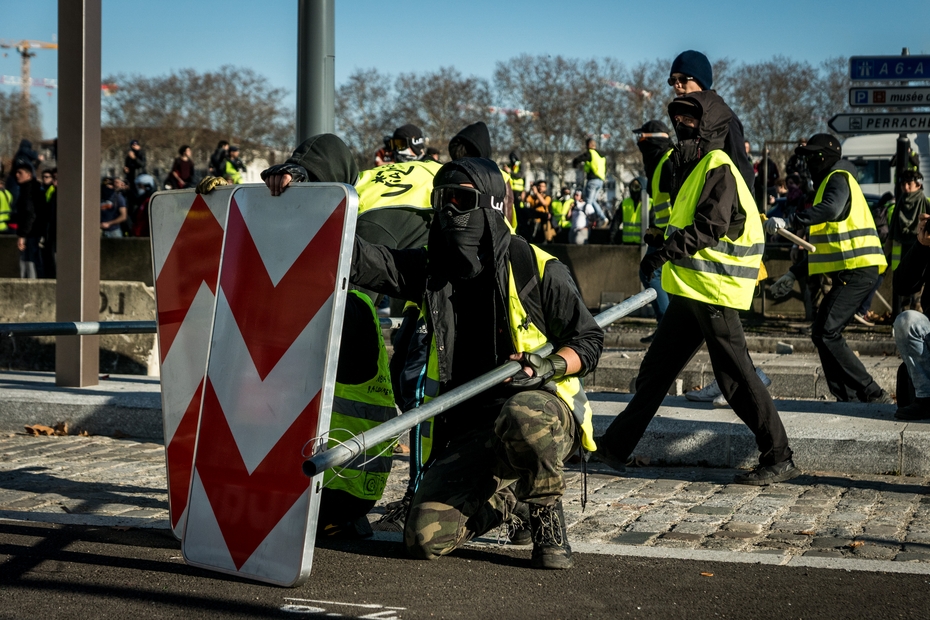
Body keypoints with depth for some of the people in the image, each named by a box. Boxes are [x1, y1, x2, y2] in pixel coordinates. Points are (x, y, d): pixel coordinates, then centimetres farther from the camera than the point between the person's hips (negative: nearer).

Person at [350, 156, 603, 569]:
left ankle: (547, 515, -11)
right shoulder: (430, 270, 9)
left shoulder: (535, 268, -3)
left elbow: (588, 339, 1)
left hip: (544, 405, -4)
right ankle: (509, 495, 18)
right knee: (425, 538, -14)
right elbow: (359, 260, -2)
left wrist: (548, 367, -20)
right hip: (466, 431, 4)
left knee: (523, 418, -42)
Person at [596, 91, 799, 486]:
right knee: (655, 369, 14)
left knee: (736, 378, -7)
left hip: (714, 291, -10)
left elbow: (710, 226, -25)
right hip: (689, 290, 10)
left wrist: (666, 252, -31)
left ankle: (779, 460, 1)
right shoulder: (694, 167, 18)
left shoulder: (719, 168, -13)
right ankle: (616, 447, 22)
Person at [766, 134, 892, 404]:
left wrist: (789, 221, -34)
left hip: (857, 270, -11)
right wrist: (792, 274, 26)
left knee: (827, 334, -15)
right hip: (848, 272, 11)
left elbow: (831, 209, -30)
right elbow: (822, 244, 29)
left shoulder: (838, 178, -5)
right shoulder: (828, 182, 27)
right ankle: (847, 397, 11)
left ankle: (873, 394, -15)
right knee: (822, 332, 11)